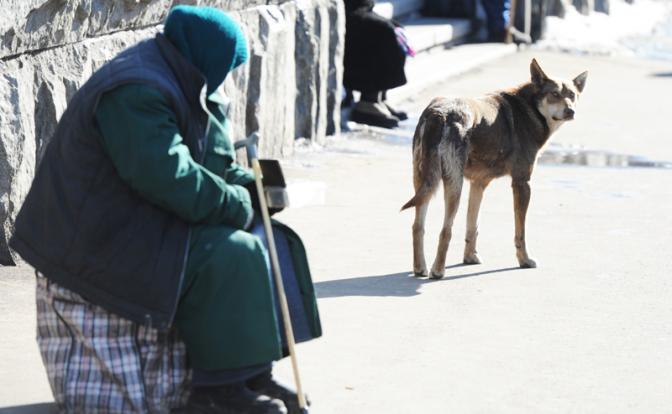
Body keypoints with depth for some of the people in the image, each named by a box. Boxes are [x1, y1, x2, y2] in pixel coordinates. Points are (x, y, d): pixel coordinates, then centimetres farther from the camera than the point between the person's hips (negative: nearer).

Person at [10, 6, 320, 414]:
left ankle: (253, 372, 7)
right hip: (102, 234, -11)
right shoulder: (136, 94, -22)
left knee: (256, 244, 7)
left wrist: (253, 187, 1)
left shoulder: (182, 86, 11)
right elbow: (170, 177, -29)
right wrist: (240, 205, -17)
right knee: (228, 260, -23)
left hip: (136, 222, 11)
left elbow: (215, 164, 20)